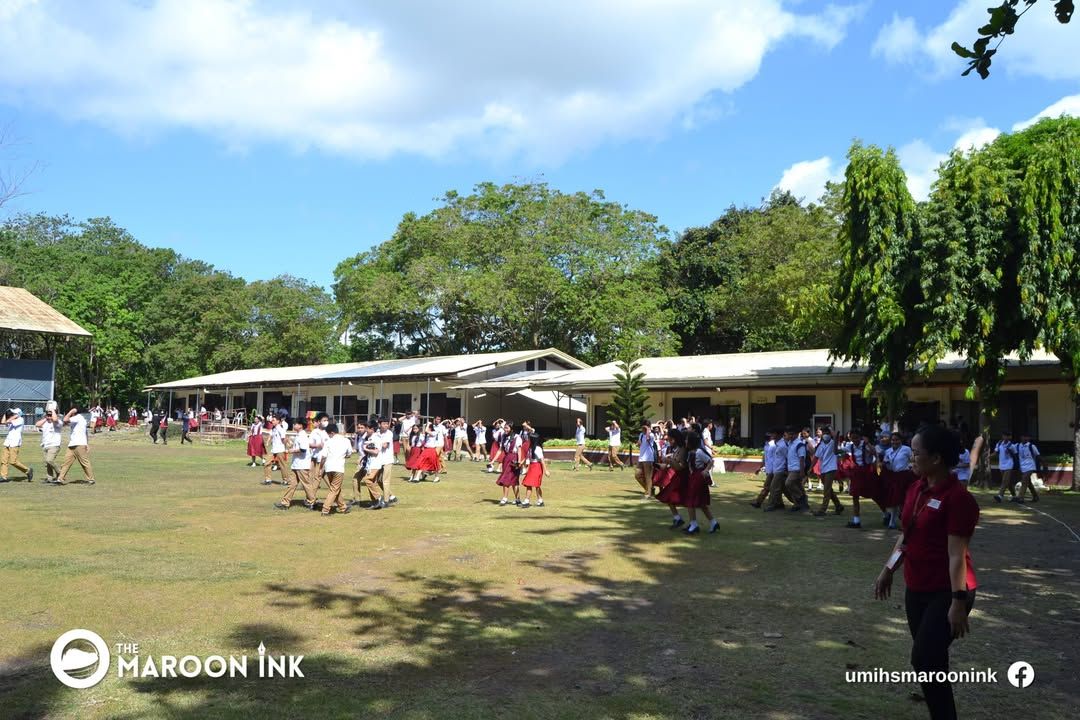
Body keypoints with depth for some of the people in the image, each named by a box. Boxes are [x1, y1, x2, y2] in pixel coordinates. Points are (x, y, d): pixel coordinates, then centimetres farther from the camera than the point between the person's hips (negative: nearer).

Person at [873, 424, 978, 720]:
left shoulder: (958, 498, -20)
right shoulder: (916, 488, 5)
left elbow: (957, 554, -21)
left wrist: (958, 601, -20)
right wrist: (889, 569, 15)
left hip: (945, 593, -8)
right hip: (916, 589, 8)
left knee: (924, 659, -10)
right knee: (930, 661, 15)